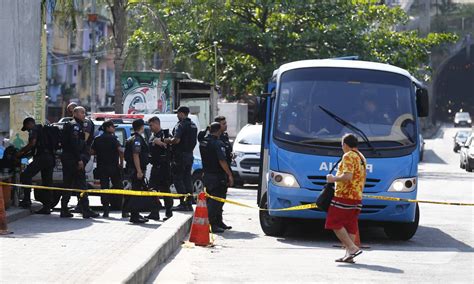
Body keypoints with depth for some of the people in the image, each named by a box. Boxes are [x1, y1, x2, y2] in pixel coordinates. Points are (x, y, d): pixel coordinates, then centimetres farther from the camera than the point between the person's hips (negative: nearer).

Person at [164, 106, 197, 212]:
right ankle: (189, 204, 12)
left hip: (180, 155, -8)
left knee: (178, 179, -4)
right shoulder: (193, 125, 14)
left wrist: (168, 141, -8)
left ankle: (183, 203, -8)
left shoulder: (180, 125, -15)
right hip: (190, 155, 8)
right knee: (187, 179, 12)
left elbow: (177, 140, -27)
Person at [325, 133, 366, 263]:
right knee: (351, 226, 8)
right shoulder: (361, 157, 18)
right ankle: (349, 255, 4)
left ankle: (352, 248, -13)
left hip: (344, 195, -9)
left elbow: (347, 176, -23)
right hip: (357, 197, 9)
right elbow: (363, 178, 22)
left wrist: (333, 179, -9)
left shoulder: (348, 156, -11)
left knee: (334, 223, -5)